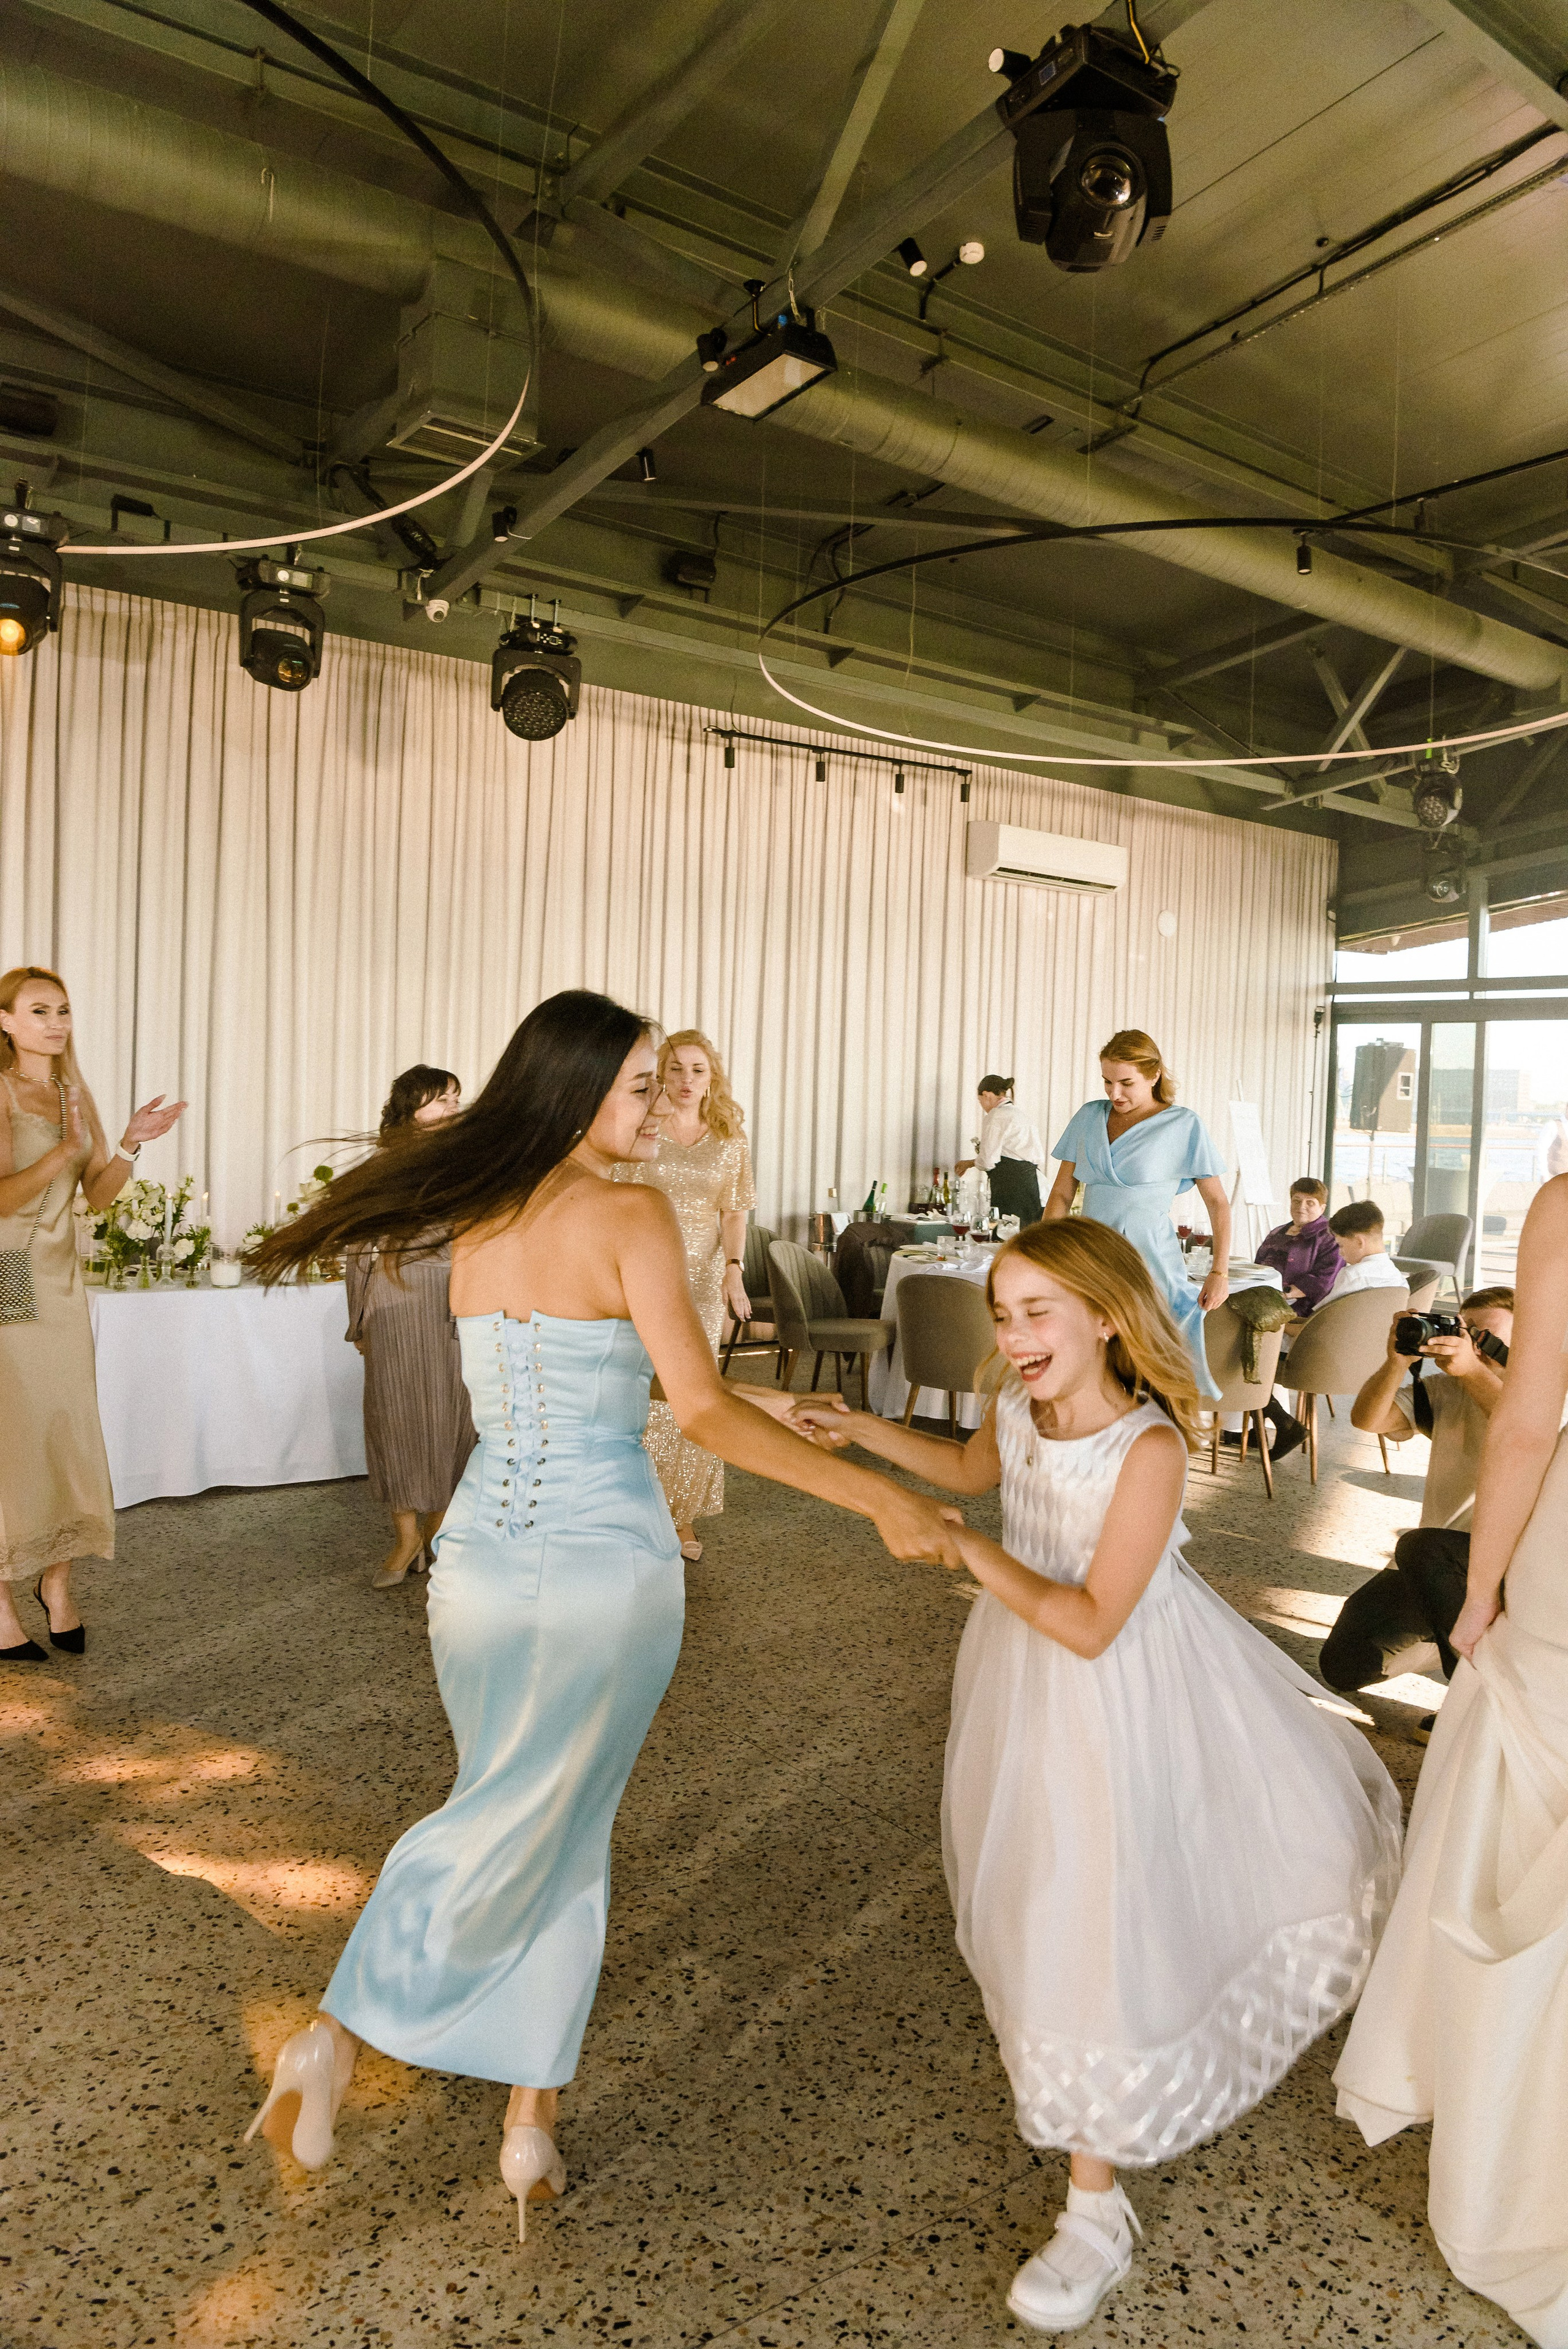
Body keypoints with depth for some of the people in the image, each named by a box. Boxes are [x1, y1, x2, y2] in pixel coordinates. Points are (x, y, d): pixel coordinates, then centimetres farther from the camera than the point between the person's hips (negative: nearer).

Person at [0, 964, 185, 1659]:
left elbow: (98, 1196, 9)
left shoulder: (74, 1094, 11)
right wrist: (66, 1150, -26)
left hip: (58, 1279, 6)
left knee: (68, 1430, 7)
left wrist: (131, 1144, -6)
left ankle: (56, 1582, 21)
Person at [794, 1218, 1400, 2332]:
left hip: (1117, 1691, -7)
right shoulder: (1017, 1410, -9)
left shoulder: (1151, 1448, -28)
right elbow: (971, 1466, 16)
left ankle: (1098, 2208, 19)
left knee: (1101, 1915, -1)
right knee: (1035, 1889, 23)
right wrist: (861, 1429, 5)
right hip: (1026, 1679, 7)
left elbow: (1091, 1623, -28)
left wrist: (969, 1549, -28)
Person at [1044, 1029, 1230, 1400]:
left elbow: (1218, 1202, 4)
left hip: (1150, 1263, -3)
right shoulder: (1089, 1117, 12)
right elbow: (1062, 1194, 13)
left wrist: (1219, 1272, -4)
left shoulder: (1184, 1125, 1)